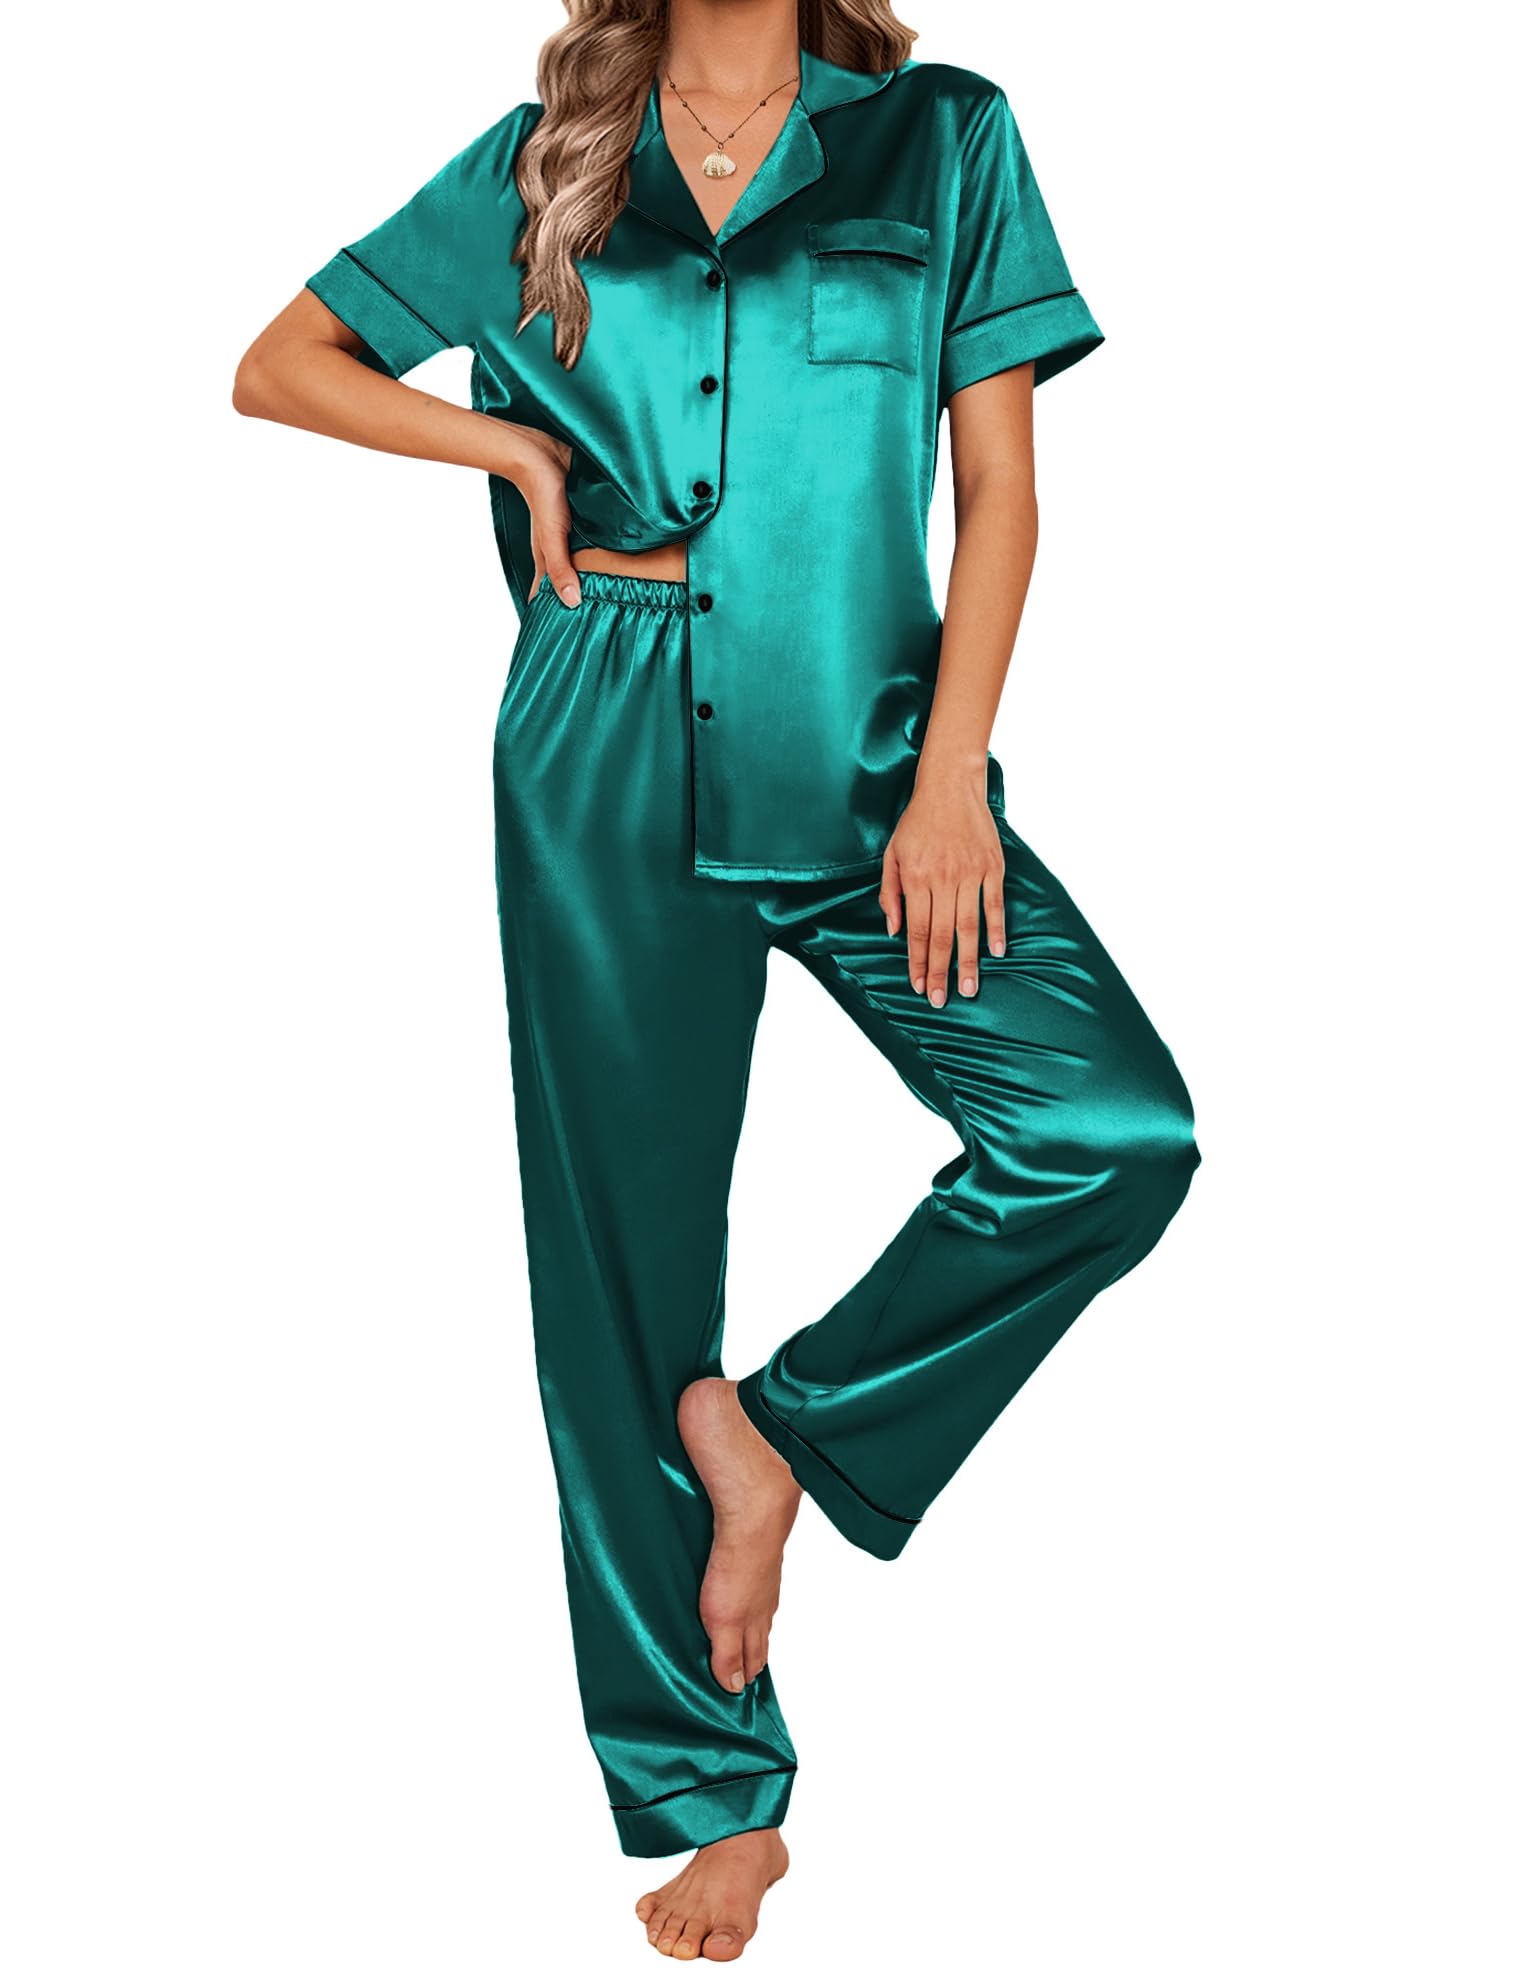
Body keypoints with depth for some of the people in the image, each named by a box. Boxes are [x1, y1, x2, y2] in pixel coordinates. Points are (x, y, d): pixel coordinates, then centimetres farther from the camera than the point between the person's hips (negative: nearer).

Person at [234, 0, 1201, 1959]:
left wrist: (949, 772, -8)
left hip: (868, 749, 0)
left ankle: (779, 1427, 3)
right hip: (609, 769, 0)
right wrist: (519, 446, 1)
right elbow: (279, 367, 15)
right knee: (626, 1242, 3)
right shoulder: (542, 164, 10)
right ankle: (712, 1785, 17)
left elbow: (999, 485, 2)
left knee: (1115, 1134, -20)